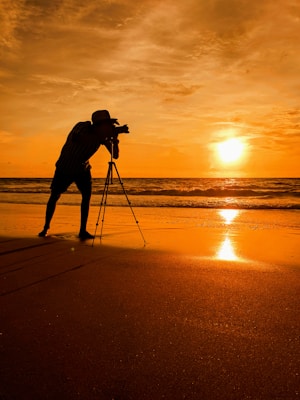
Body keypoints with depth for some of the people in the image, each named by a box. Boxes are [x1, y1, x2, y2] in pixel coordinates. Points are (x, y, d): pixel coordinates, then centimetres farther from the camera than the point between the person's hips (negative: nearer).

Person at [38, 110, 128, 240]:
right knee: (54, 196, 1)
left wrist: (114, 138, -33)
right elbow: (83, 140, -53)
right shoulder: (82, 127, -29)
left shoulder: (102, 136, -15)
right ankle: (46, 227, 20)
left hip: (83, 168, 4)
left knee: (87, 195, -14)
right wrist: (113, 131, -53)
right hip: (65, 168, -3)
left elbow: (115, 155, -15)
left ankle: (83, 231, -9)